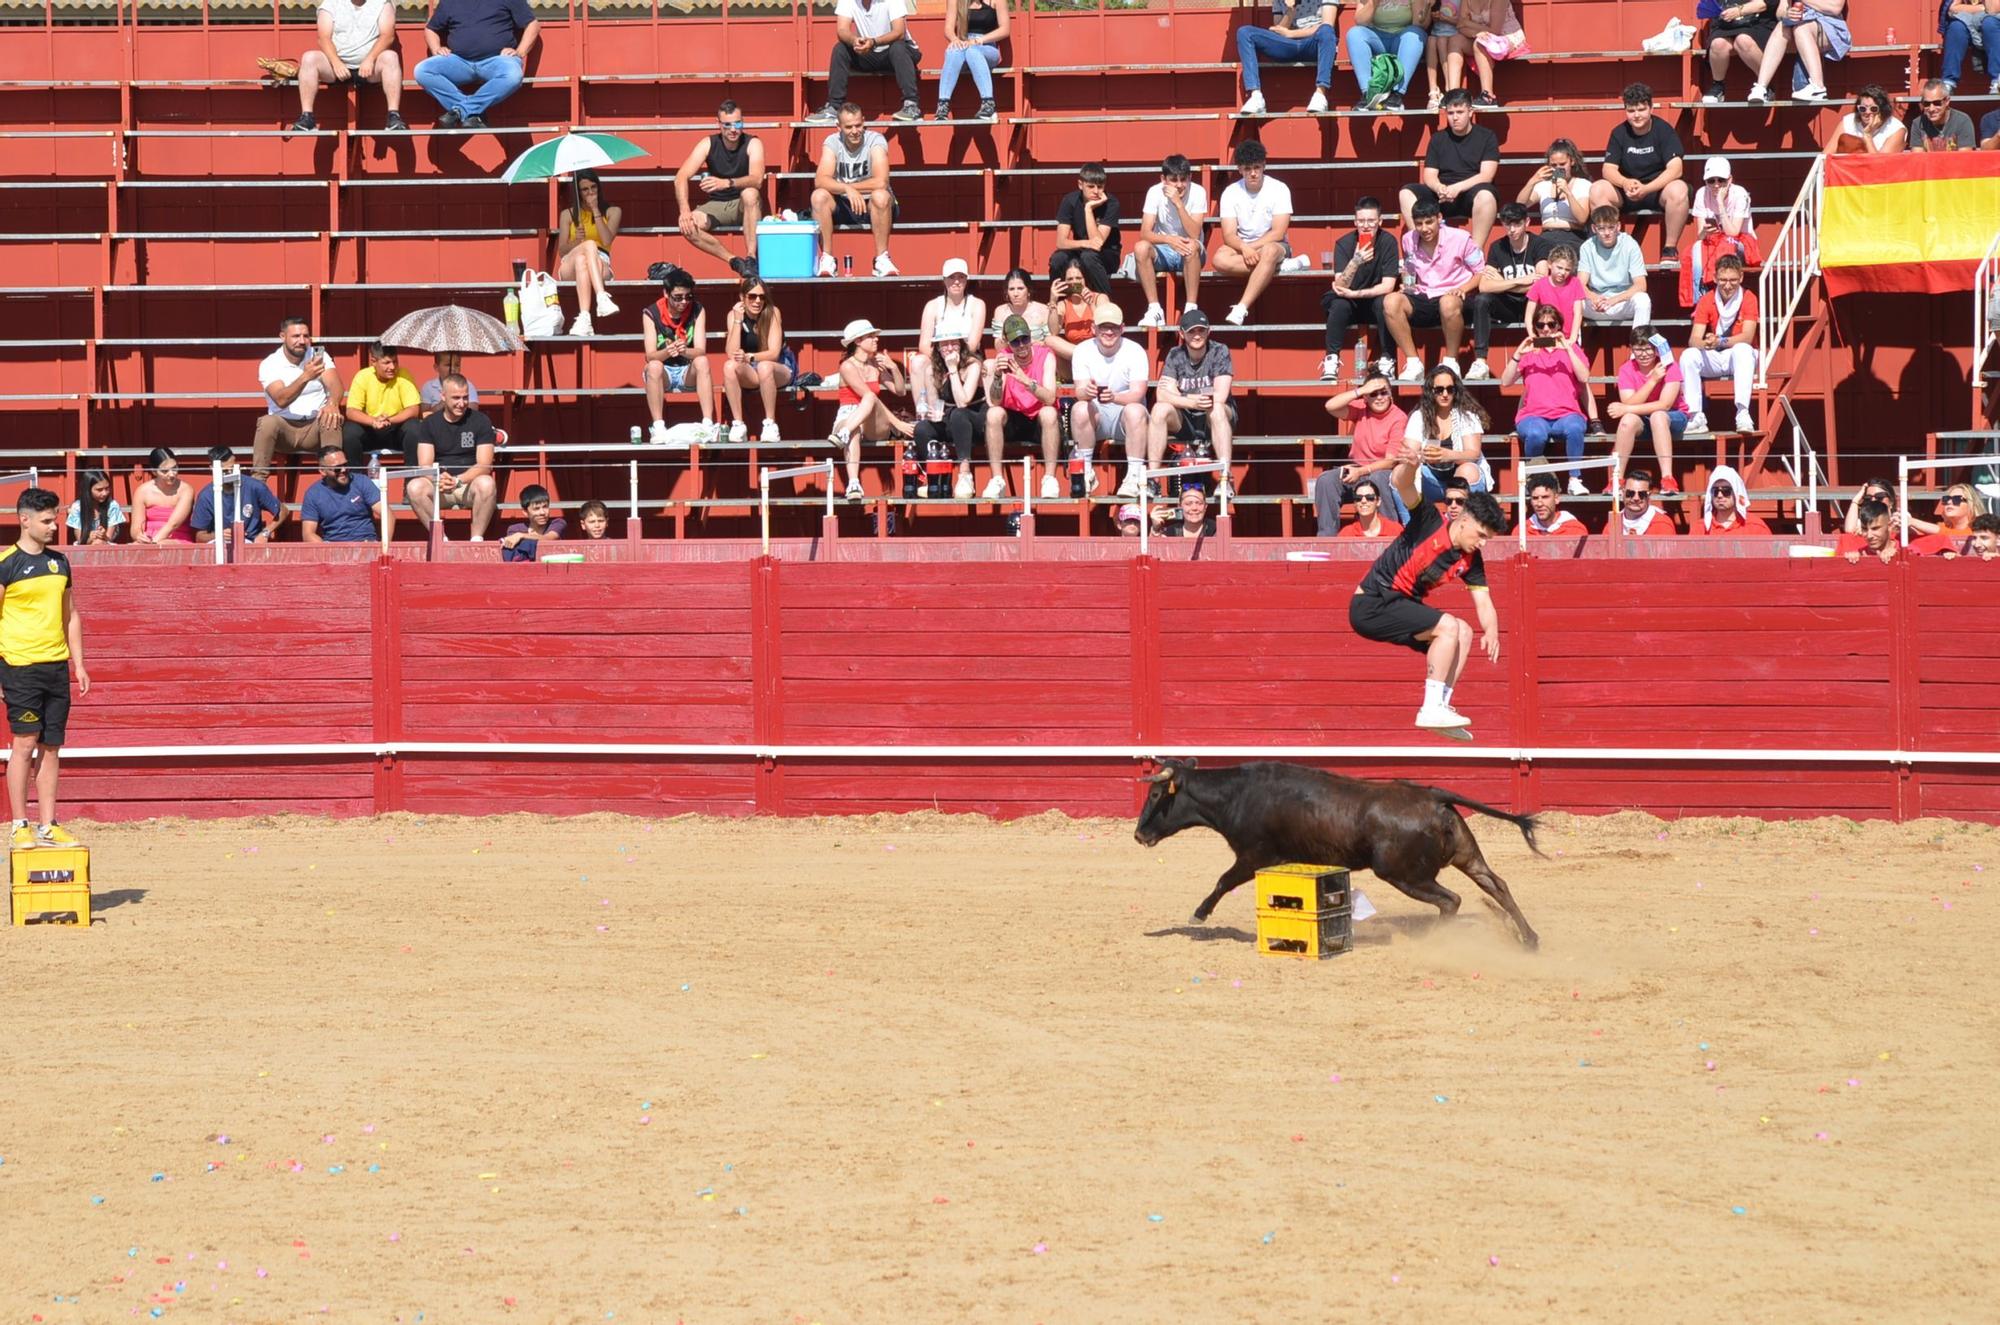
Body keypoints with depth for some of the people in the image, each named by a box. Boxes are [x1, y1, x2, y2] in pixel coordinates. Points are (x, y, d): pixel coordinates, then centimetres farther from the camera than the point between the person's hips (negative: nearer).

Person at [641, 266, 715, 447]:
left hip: (689, 373, 1)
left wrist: (684, 351, -39)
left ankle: (708, 424, -38)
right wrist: (667, 352, -41)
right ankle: (658, 427, -36)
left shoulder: (697, 310, -6)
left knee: (702, 361, -31)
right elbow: (650, 356, -17)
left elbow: (701, 351, -15)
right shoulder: (652, 314, -10)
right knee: (654, 366, -34)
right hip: (663, 373, -1)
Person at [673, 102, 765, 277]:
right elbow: (681, 178, -16)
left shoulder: (753, 144, -12)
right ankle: (734, 261, -24)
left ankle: (751, 258, -35)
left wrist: (727, 183, -48)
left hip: (744, 206, -2)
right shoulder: (708, 144, -7)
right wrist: (685, 211, -33)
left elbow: (756, 180, -29)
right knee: (688, 225, -27)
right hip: (716, 205, 2)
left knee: (750, 193, -38)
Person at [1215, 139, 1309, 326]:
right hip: (1242, 246, 3)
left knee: (1269, 251, -41)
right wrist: (1244, 249, -30)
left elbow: (1278, 233, -14)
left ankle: (1241, 309, -48)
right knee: (1220, 259, -33)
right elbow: (1229, 235, -9)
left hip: (1273, 245, -3)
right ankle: (1283, 266, -26)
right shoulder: (1231, 193, -3)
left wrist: (1251, 248, -22)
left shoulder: (1279, 189, -9)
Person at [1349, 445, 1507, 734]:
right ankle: (1431, 708, -23)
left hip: (1401, 606, 8)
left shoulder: (1471, 560, 4)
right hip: (1372, 604, -8)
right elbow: (1403, 485, -28)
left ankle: (1440, 707, 3)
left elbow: (1483, 602, 1)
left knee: (1463, 634, 6)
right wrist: (1409, 465, -52)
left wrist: (1492, 632, -21)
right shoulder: (1429, 523, -14)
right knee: (1448, 627, -20)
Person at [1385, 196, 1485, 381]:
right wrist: (1408, 285, 1)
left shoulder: (1460, 238, -6)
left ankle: (1451, 362, -22)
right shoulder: (1408, 241, 6)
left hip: (1451, 296, -4)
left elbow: (1481, 272, 0)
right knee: (1391, 302, -28)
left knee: (1448, 303, -43)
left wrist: (1463, 288, -17)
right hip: (1422, 298, 4)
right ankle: (1413, 363, -22)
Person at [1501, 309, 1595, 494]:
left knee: (1574, 428, -38)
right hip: (1533, 415, 0)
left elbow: (1584, 378, 0)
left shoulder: (1571, 347, 18)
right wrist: (1518, 354, -5)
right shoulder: (1529, 350, 18)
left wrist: (1567, 348, -8)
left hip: (1566, 414, 0)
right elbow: (1505, 382, 6)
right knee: (1535, 434, -37)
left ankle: (1575, 480, -28)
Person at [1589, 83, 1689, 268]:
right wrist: (1626, 183, -29)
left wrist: (1646, 189, -32)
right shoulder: (1619, 133, 1)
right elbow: (1609, 169, -5)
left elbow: (1675, 168, -19)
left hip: (1658, 189, -3)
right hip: (1627, 195, 3)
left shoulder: (1664, 130, -9)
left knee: (1678, 189, -36)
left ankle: (1670, 248, -22)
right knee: (1597, 190, -24)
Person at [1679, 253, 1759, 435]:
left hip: (1740, 358, -3)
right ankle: (1696, 417, -27)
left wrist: (1719, 342, -39)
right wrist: (1704, 343, -38)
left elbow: (1747, 337, -22)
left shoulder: (1748, 299, -10)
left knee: (1742, 349, -36)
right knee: (1688, 355, -25)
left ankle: (1743, 413, -45)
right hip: (1714, 359, 3)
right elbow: (1693, 339, -13)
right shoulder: (1706, 301, -4)